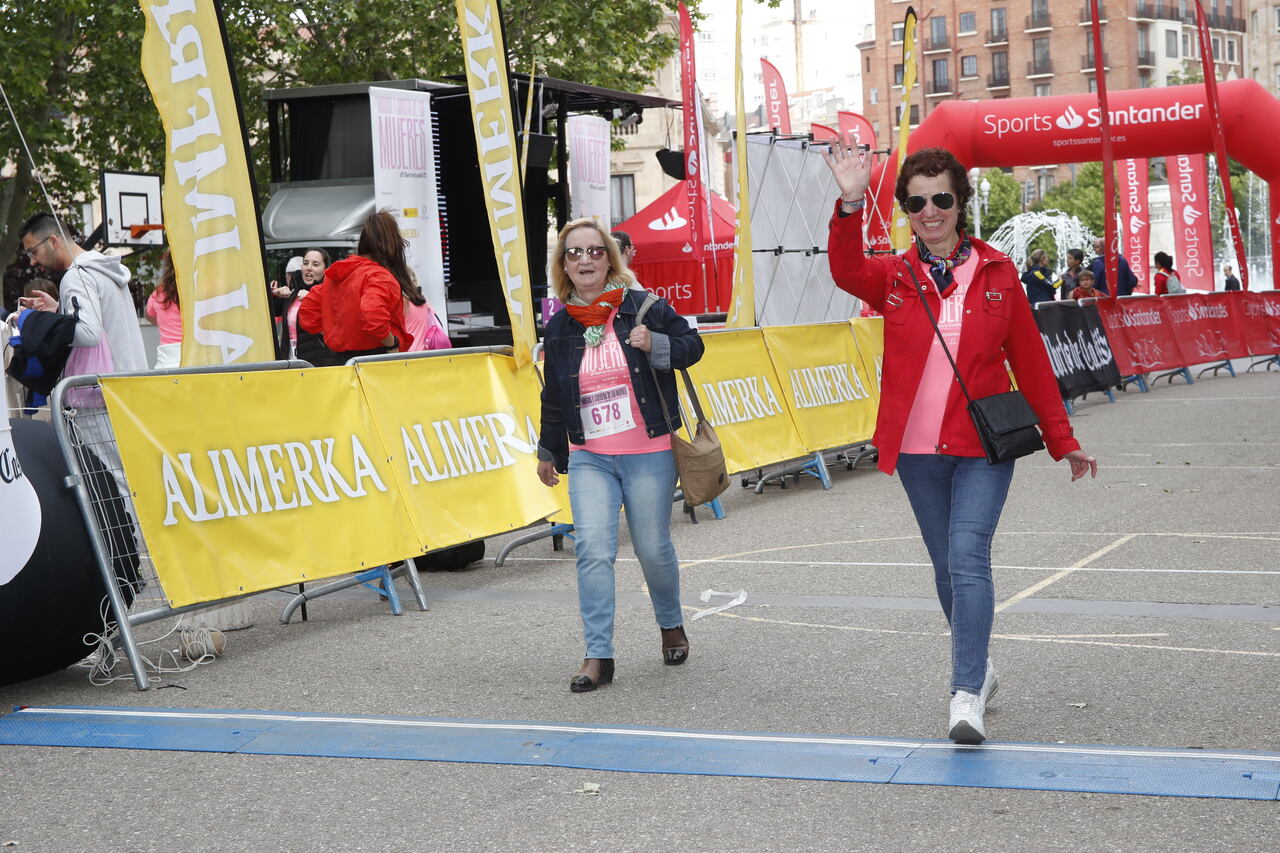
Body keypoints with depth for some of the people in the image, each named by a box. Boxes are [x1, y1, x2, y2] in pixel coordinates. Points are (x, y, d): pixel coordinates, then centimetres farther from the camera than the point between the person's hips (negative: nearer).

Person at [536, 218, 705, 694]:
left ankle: (671, 626, 34)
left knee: (653, 549, 6)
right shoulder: (560, 327, 5)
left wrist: (656, 345, -17)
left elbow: (692, 345, 3)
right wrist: (548, 451, 24)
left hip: (649, 454, -2)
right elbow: (553, 396, 16)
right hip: (588, 458, 2)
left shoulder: (643, 307, -4)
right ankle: (598, 656, -7)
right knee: (592, 549, -12)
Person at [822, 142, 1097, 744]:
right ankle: (978, 669, 32)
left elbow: (1030, 362, 6)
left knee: (968, 558, -15)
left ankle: (967, 694, -15)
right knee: (947, 566, 13)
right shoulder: (894, 276, 3)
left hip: (983, 449, -2)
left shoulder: (997, 274, 1)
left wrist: (1062, 441, 9)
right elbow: (846, 271, -20)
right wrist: (850, 204, -37)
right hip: (917, 450, 2)